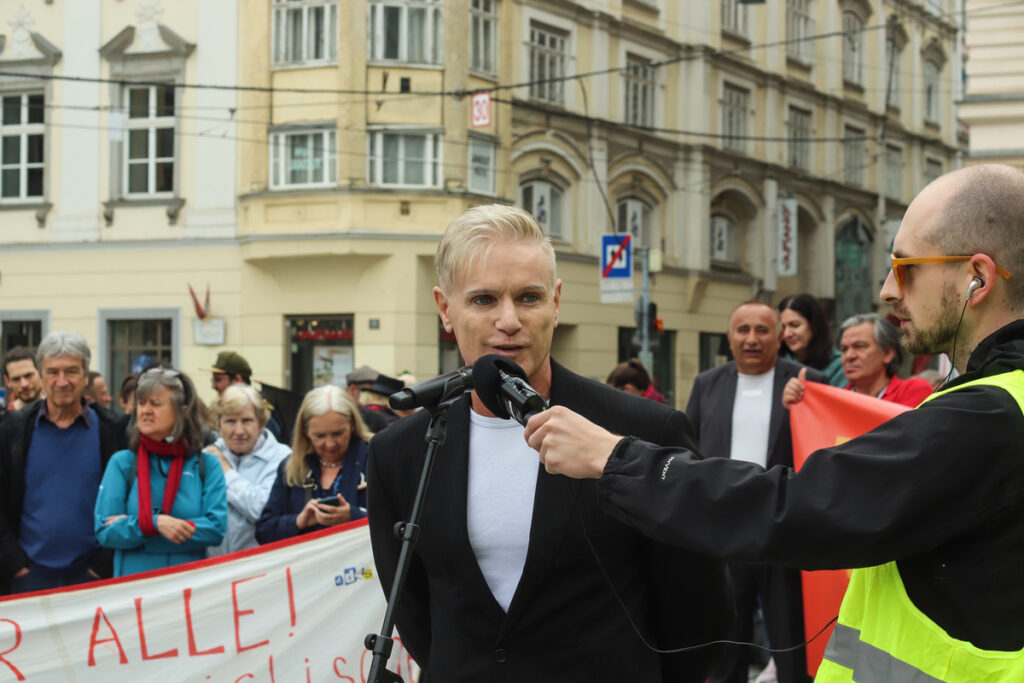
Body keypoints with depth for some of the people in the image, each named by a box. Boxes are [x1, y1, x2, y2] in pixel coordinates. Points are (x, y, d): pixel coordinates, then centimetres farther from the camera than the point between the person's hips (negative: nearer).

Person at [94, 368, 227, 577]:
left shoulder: (207, 465, 7)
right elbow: (104, 531, 1)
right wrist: (154, 523, -17)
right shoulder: (122, 462, 7)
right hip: (133, 581, 0)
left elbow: (217, 528, -5)